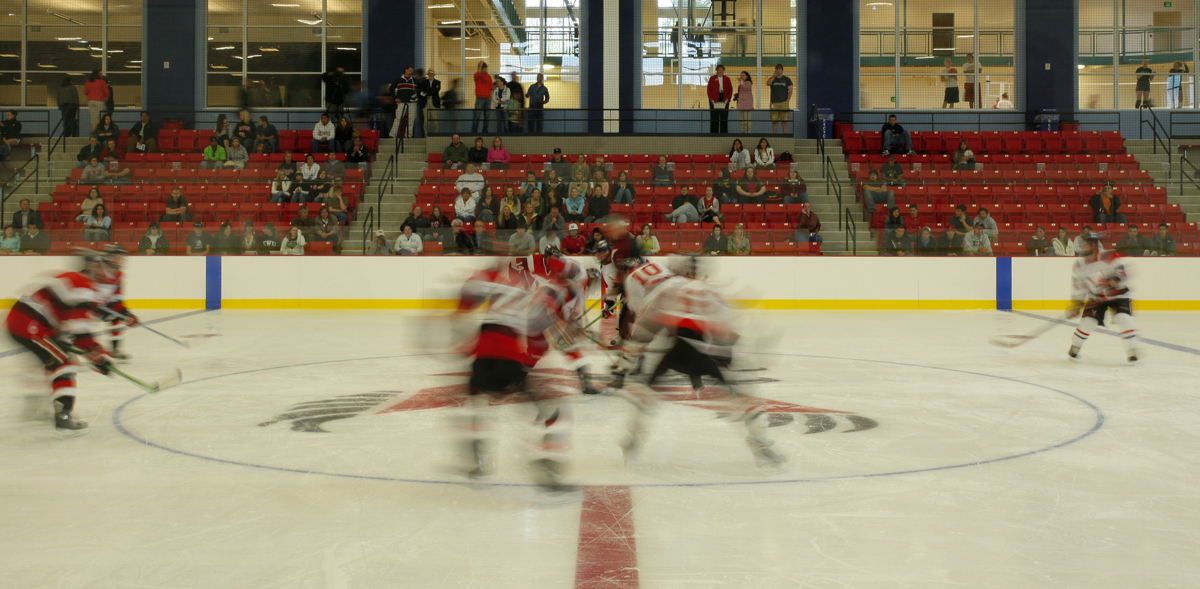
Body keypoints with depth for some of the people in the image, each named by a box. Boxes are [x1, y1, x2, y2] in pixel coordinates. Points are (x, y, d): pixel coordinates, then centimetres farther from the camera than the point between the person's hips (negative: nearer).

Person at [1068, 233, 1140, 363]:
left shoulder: (1109, 257, -22)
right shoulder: (1080, 264, -7)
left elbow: (1123, 273, -24)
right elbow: (1077, 285, -1)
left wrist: (1113, 281, -43)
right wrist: (1075, 303, -5)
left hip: (1118, 294, -3)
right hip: (1096, 297, 4)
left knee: (1123, 319, -21)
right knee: (1087, 321, -7)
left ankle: (1132, 351, -12)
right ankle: (1074, 347, 14)